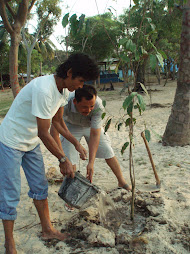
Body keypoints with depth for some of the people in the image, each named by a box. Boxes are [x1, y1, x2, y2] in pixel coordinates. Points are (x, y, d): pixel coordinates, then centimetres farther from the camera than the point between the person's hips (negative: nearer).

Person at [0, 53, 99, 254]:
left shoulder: (64, 90, -4)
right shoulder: (43, 89, -32)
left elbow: (57, 122, 10)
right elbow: (43, 133, -28)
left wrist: (76, 144, 4)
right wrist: (63, 160, -19)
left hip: (31, 143, 9)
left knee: (40, 186, 14)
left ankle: (47, 230, 30)